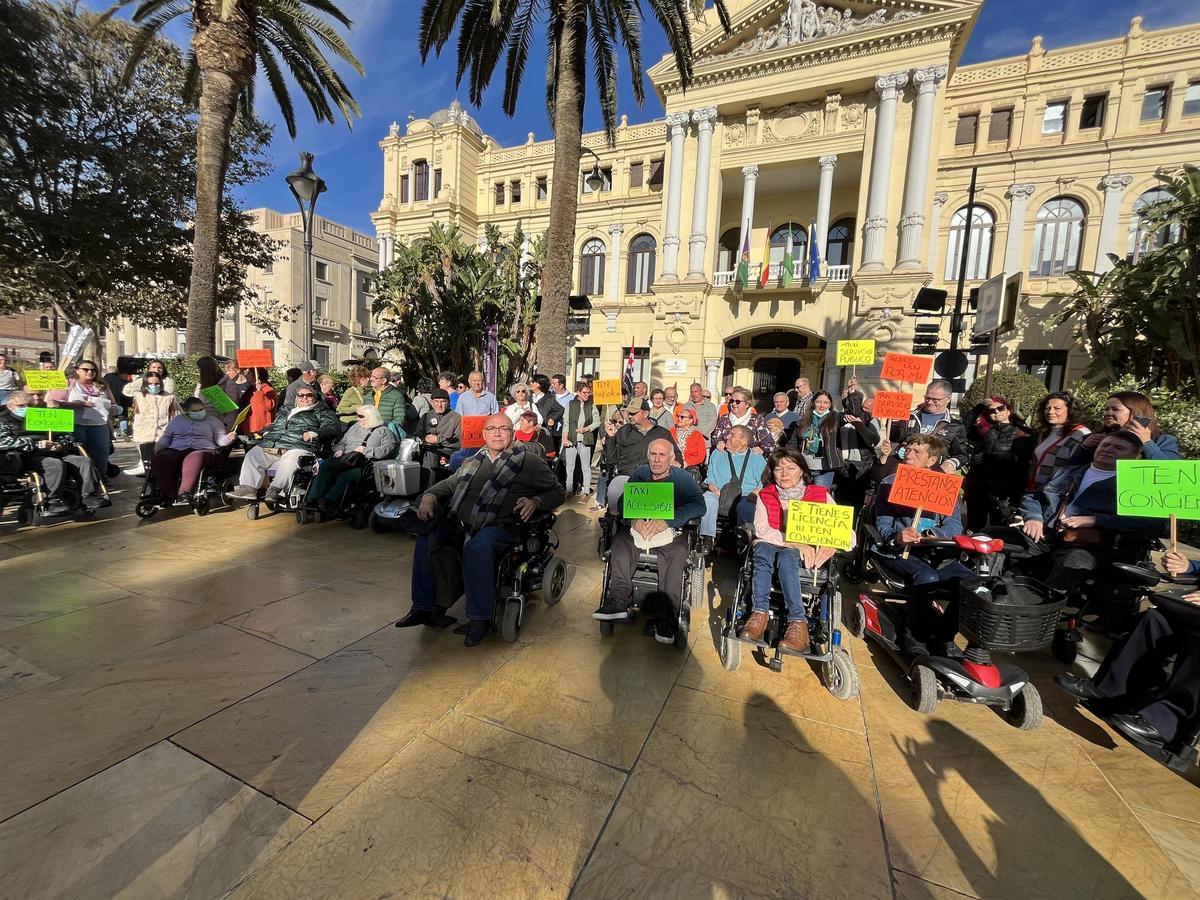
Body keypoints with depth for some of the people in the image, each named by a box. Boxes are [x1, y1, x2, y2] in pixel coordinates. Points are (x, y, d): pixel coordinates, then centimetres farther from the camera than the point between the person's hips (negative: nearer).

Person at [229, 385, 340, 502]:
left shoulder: (321, 412, 15)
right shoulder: (286, 410, 34)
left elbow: (334, 427, 0)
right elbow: (273, 425, 45)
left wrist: (315, 433, -15)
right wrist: (266, 432, 21)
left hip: (298, 447, -6)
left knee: (289, 461, -38)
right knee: (252, 454, -13)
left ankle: (275, 489, -35)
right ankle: (248, 488, -16)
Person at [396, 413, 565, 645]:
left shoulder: (529, 462, 6)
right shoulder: (474, 461, 23)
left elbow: (558, 493, 7)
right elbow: (451, 483, 25)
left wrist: (535, 502, -12)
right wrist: (430, 496, 4)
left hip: (499, 526, -6)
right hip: (458, 522, 7)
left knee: (477, 547, -35)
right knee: (426, 536, -12)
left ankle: (480, 618, -21)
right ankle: (424, 607, 0)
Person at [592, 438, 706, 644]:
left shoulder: (683, 478, 6)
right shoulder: (639, 474, 16)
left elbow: (699, 505, -8)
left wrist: (667, 521, -21)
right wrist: (634, 519, -16)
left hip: (671, 529, -3)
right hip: (638, 525, 3)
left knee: (676, 555, -33)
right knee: (620, 543, -27)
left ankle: (666, 617, -30)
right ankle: (619, 601, -29)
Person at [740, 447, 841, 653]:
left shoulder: (820, 495, 6)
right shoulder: (766, 495, 8)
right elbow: (761, 529, -8)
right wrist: (796, 542, -21)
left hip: (807, 557, -1)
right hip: (770, 547, 1)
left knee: (787, 556, -35)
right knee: (763, 549, -34)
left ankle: (798, 624, -40)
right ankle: (759, 614, -36)